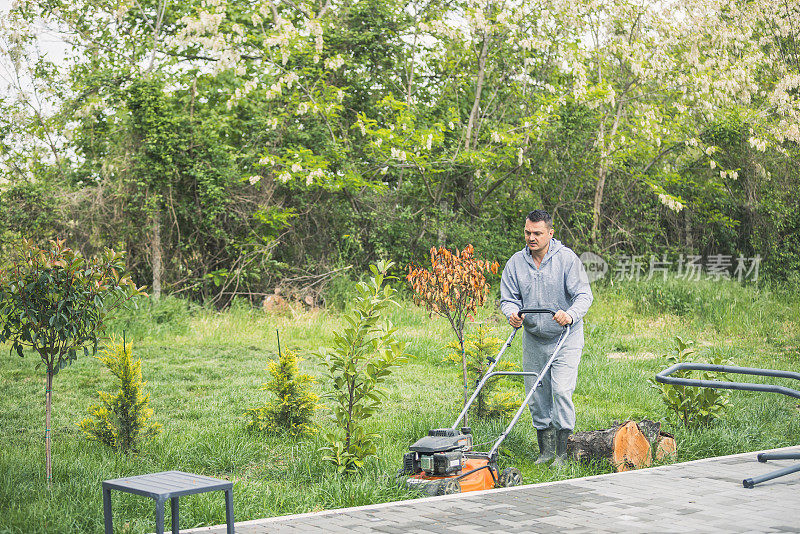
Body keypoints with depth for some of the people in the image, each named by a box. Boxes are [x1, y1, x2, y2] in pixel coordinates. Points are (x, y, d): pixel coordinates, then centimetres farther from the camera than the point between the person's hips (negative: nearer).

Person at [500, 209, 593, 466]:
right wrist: (512, 313, -17)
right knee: (537, 396, 7)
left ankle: (563, 452, -7)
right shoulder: (516, 262, 0)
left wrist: (570, 314, -32)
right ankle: (545, 451, 21)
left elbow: (584, 295, -13)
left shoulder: (567, 258, -11)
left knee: (561, 390, -15)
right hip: (533, 340, 4)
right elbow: (508, 298, 6)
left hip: (565, 337, -4)